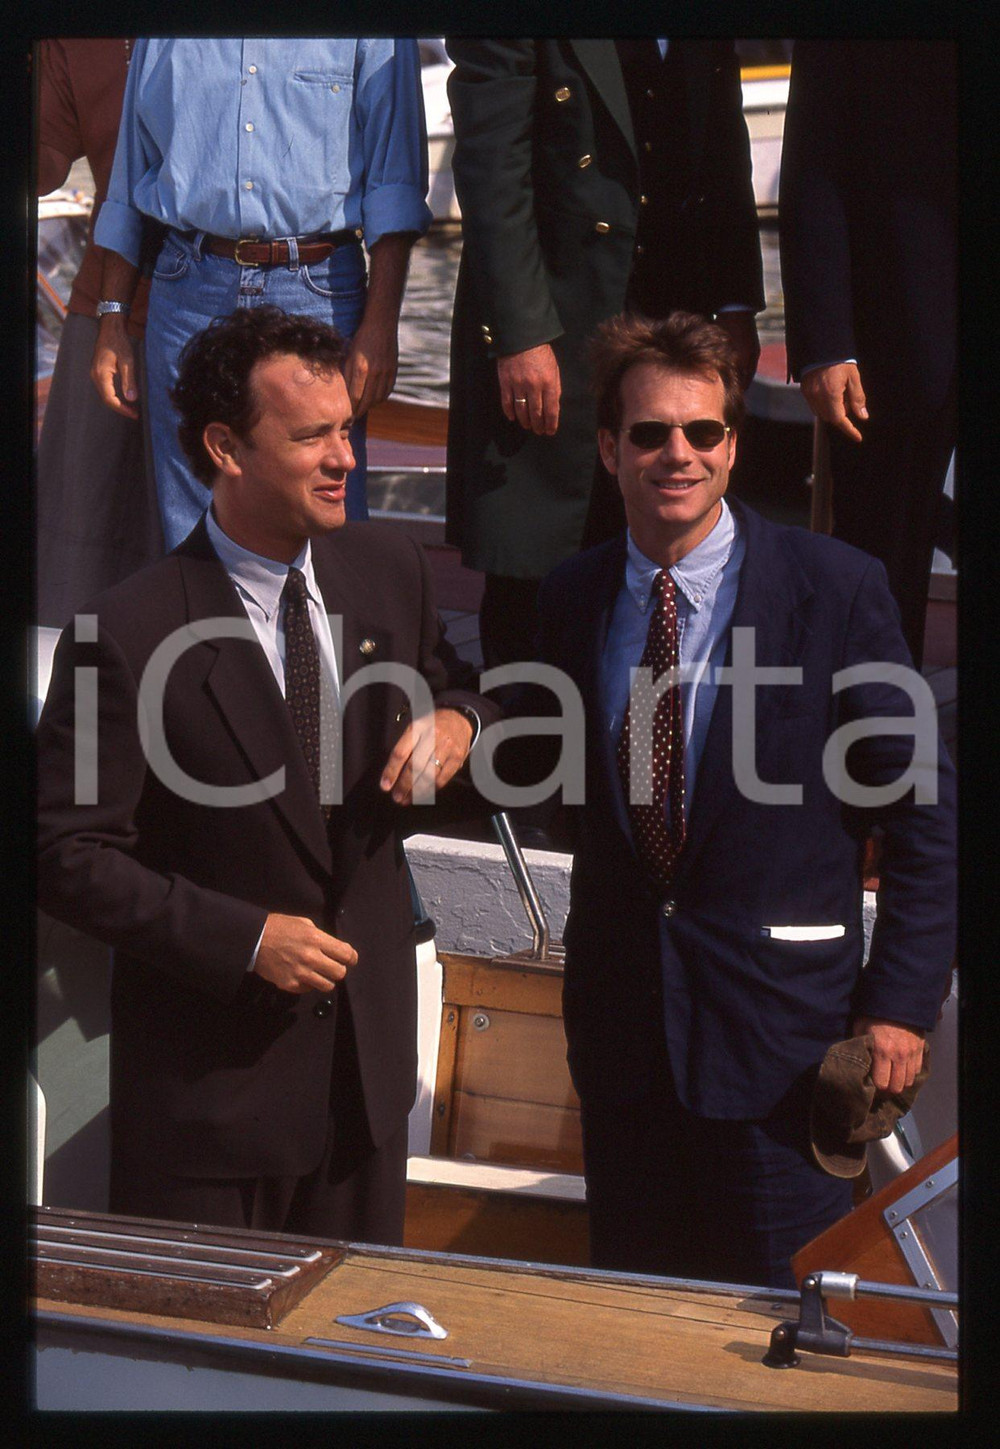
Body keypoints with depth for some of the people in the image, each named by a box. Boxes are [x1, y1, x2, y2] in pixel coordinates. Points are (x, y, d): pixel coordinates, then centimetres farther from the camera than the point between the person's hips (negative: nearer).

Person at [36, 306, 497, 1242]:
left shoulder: (389, 570, -1)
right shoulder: (127, 637, -19)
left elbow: (446, 683, 17)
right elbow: (68, 856, -16)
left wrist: (455, 719, -8)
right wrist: (242, 938, -22)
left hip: (369, 1050, 5)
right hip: (209, 1076, -5)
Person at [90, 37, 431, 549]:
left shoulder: (373, 34, 5)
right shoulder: (162, 42, 14)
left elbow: (394, 184, -1)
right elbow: (128, 189, 19)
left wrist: (380, 326, -10)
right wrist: (112, 321, 11)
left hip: (317, 295, -2)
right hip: (190, 294, 3)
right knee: (191, 531, 3)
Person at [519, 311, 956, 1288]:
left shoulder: (836, 590, -10)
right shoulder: (571, 599, 4)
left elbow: (924, 810, -7)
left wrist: (902, 1001, -10)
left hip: (779, 1019, -4)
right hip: (621, 1014, 4)